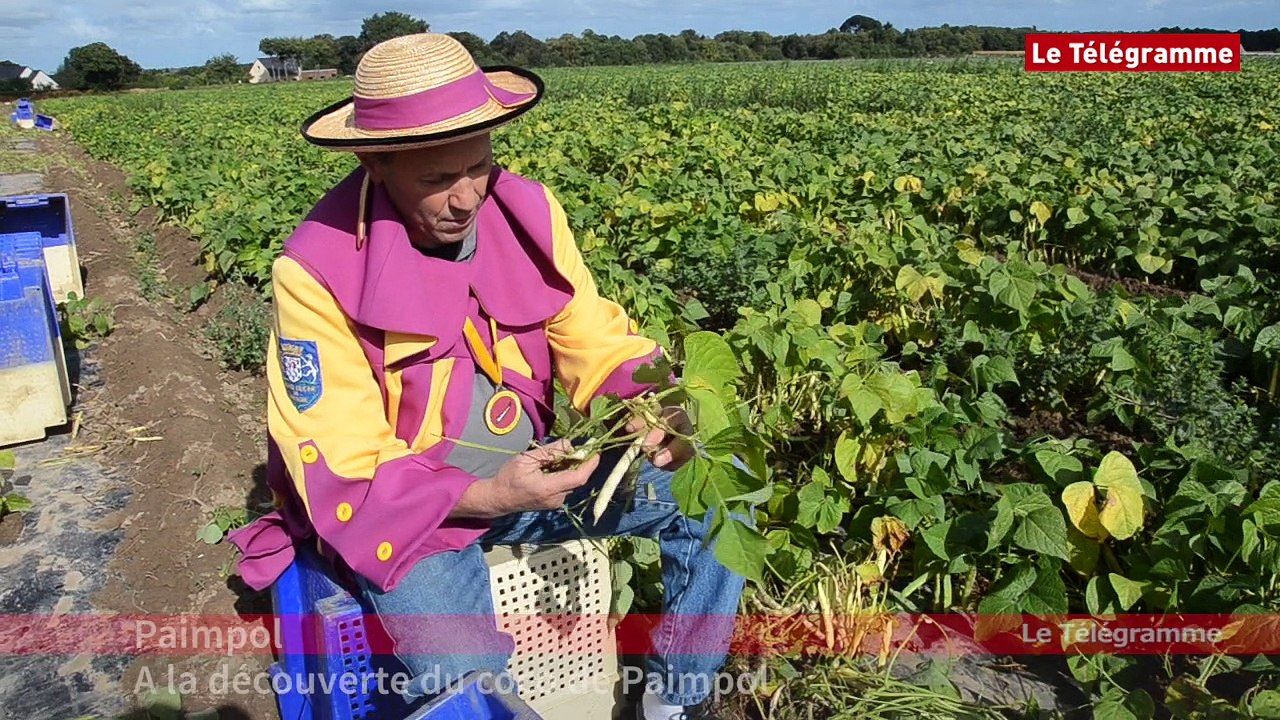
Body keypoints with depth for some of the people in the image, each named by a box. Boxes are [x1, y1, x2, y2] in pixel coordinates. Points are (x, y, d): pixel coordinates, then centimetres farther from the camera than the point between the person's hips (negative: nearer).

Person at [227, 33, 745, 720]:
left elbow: (593, 339, -1)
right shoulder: (319, 272, -20)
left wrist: (646, 404, -23)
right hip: (402, 506, -4)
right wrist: (485, 497, -32)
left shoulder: (526, 209, -7)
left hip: (528, 469, 5)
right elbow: (343, 473, -19)